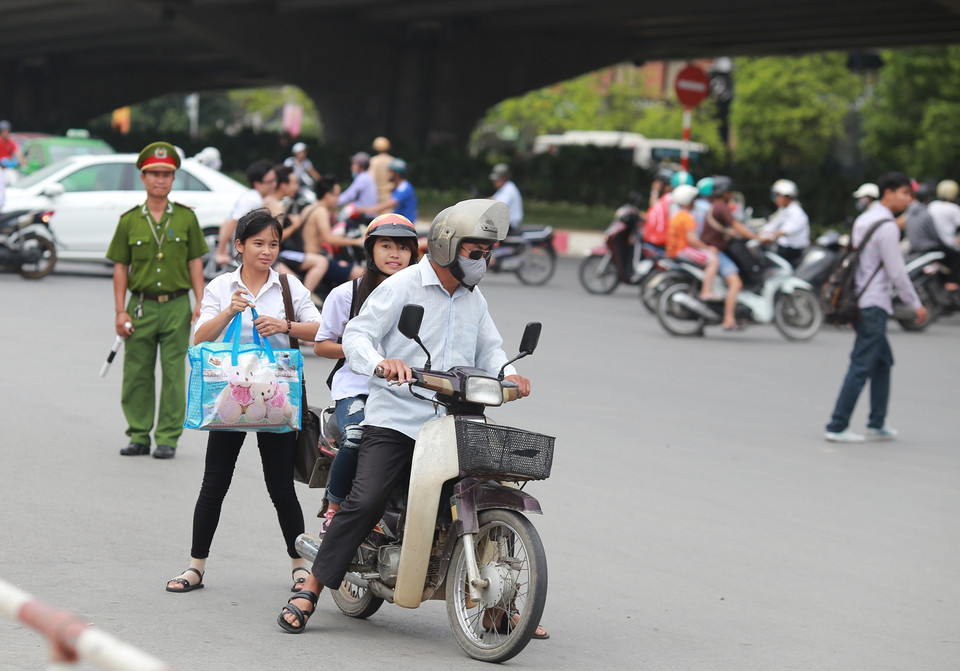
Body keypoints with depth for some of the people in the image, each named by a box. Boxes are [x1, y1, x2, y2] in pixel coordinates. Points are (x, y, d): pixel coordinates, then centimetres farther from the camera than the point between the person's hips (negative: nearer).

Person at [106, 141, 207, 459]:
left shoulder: (186, 218, 4)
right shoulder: (129, 221, 4)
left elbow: (195, 262, 7)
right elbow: (120, 267, 6)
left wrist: (201, 303, -3)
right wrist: (120, 311, 0)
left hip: (176, 307, -1)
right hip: (141, 306, 1)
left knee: (173, 375, 0)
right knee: (137, 374, 4)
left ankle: (168, 438, 6)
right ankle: (139, 436, 13)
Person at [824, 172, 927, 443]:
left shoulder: (863, 220, 14)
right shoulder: (887, 227, -14)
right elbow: (896, 272, -15)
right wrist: (916, 304, -6)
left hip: (858, 299, 10)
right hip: (874, 305, -10)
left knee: (883, 362, 18)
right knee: (861, 367, -7)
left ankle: (877, 423, 21)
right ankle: (837, 427, -8)